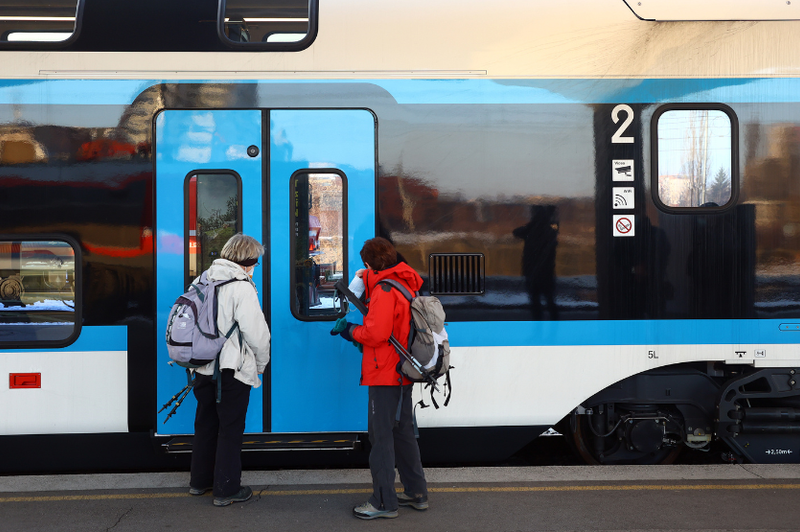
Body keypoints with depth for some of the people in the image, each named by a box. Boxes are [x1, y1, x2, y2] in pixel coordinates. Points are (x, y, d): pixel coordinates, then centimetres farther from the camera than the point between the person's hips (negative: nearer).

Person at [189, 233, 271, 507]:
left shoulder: (205, 279, 6)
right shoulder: (241, 287, -16)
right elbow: (256, 333, -17)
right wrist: (260, 365, -1)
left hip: (203, 368, 7)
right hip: (233, 370, -7)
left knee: (205, 423, 19)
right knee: (230, 429, 4)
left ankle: (199, 480, 32)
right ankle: (226, 489, 11)